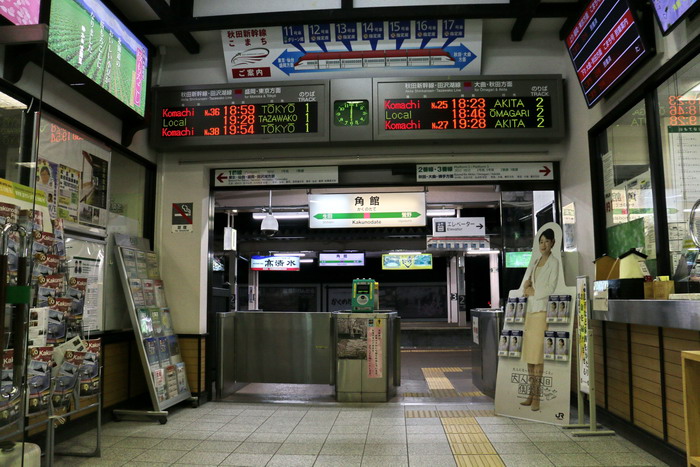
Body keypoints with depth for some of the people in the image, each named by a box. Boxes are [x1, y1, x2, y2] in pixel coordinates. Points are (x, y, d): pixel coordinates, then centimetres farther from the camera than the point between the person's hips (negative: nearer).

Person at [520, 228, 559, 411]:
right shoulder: (535, 263, 20)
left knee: (538, 355, -8)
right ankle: (531, 393, 14)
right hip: (530, 310, 7)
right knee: (528, 354, 6)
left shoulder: (554, 262, -1)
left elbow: (550, 288, -10)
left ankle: (537, 395, -4)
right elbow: (525, 284, 20)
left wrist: (533, 291, -4)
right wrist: (527, 283, -1)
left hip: (542, 311, -7)